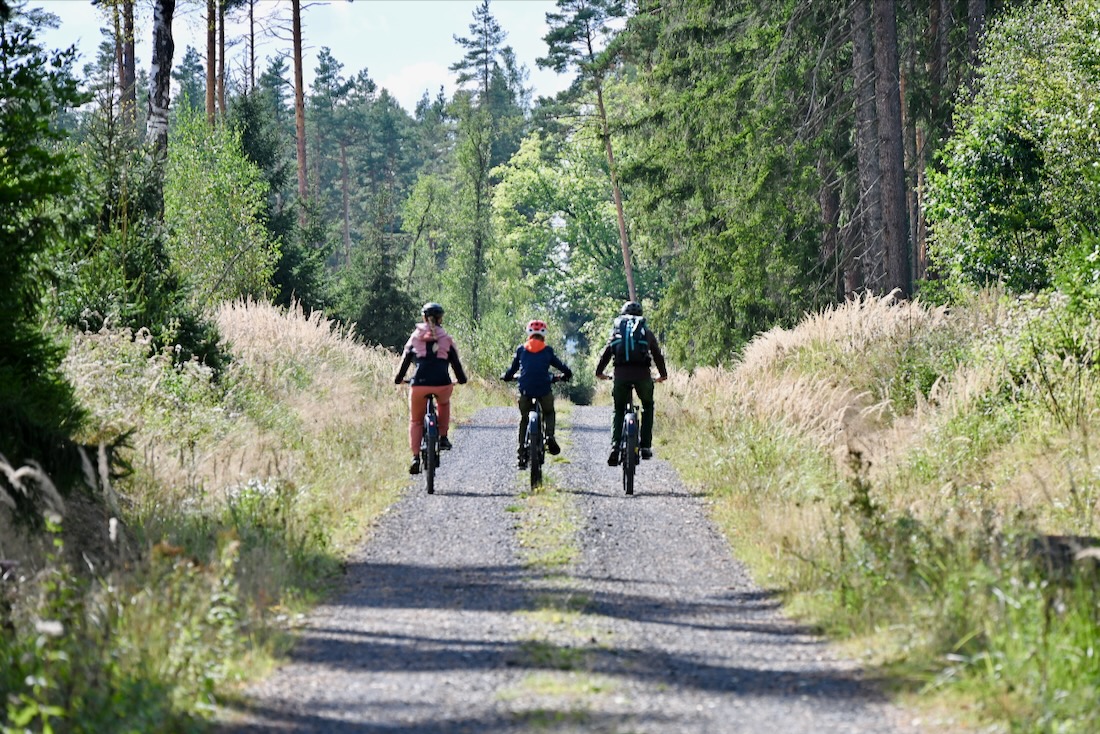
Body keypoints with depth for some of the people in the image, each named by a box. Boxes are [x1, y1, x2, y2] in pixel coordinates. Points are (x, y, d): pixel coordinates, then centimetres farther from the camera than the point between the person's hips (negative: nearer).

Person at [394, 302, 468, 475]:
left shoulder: (415, 337, 13)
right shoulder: (446, 339, 13)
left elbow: (406, 360, 16)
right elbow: (455, 362, 16)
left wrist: (398, 378, 29)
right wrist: (461, 379, 33)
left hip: (419, 383, 0)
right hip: (442, 383, 0)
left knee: (415, 421, 14)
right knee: (444, 403, 36)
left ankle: (415, 457, 0)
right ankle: (443, 438, 25)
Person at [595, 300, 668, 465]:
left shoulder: (617, 330, 19)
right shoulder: (647, 333, 20)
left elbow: (606, 353, 17)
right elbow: (657, 355, 28)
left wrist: (599, 372, 32)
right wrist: (663, 374, 44)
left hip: (621, 374, 0)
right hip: (643, 374, 0)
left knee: (618, 411, 16)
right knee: (647, 406, 24)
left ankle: (615, 447, -4)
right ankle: (646, 446, 14)